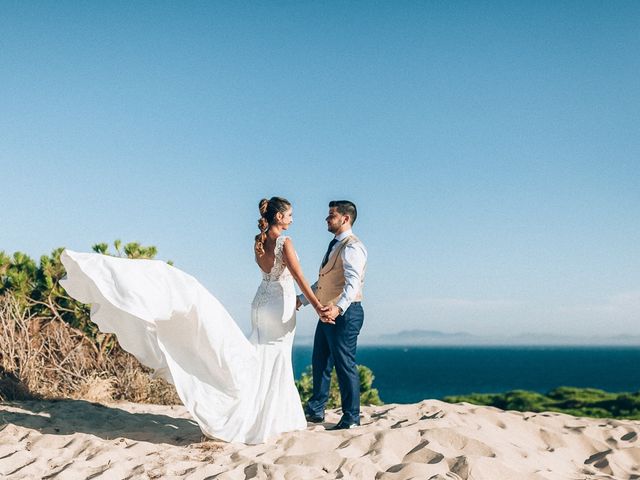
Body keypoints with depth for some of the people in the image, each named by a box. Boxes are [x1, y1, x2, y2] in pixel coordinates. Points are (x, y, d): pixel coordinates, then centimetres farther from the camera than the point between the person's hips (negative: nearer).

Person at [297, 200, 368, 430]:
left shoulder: (352, 247, -13)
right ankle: (315, 411, 27)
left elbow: (353, 283, -29)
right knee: (320, 361, 15)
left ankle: (351, 418, 7)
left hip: (344, 313, -10)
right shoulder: (334, 245, 18)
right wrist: (302, 299, 27)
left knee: (345, 365, -4)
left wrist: (338, 308, -43)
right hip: (327, 313, 10)